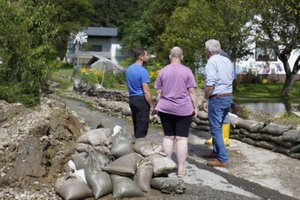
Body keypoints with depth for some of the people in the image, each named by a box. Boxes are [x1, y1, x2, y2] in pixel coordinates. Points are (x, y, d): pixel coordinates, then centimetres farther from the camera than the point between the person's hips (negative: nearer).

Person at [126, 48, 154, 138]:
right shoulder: (143, 71, -17)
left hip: (132, 99, 8)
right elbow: (146, 91, -19)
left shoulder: (129, 69, 9)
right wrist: (151, 105, -11)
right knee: (142, 127, -1)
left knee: (136, 125, 16)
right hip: (141, 100, -8)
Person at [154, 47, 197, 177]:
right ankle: (181, 169, 1)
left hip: (165, 109, 3)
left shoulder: (163, 71, 2)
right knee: (182, 138, 0)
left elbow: (159, 93, 4)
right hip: (183, 109, -2)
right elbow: (192, 91, -6)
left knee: (168, 136, 12)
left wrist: (159, 106, 15)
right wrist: (195, 107, 3)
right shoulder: (187, 71, -5)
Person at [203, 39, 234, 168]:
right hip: (228, 96, 8)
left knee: (215, 129, -2)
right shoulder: (227, 61, 9)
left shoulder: (212, 62, -16)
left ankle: (223, 160, -2)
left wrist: (206, 97, -8)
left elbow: (210, 85, -23)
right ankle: (216, 151, 35)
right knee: (217, 126, 22)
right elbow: (232, 78, 15)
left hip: (217, 98, -8)